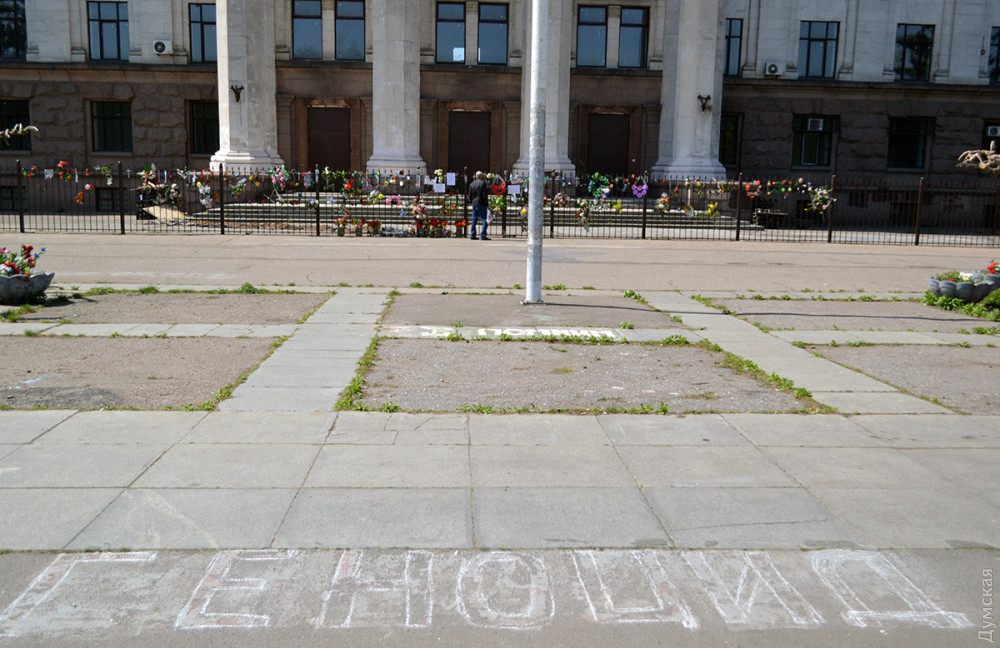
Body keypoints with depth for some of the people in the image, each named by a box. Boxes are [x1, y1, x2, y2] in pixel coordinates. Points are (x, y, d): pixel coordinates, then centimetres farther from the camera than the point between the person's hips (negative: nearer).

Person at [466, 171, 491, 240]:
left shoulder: (472, 184, 11)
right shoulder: (483, 183, -9)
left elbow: (470, 196, 14)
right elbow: (485, 195, -12)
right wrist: (487, 205, -8)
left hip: (474, 204, 7)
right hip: (481, 204, -7)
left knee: (474, 220, 12)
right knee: (485, 219, -4)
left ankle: (472, 235, 13)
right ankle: (483, 236, -11)